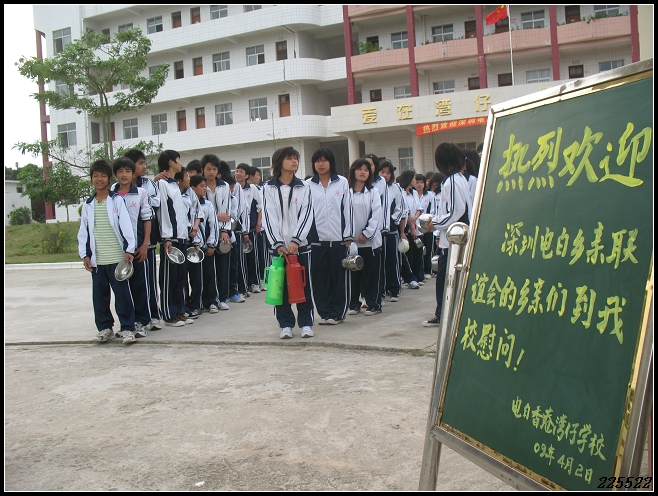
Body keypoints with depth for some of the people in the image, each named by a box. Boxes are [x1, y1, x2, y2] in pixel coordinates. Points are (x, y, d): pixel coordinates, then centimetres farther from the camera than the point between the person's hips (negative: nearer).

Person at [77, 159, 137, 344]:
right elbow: (83, 231, 12)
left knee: (122, 293, -2)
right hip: (96, 259, 4)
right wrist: (84, 254, 4)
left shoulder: (117, 200, 0)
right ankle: (105, 327, 20)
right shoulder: (88, 205, 12)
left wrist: (129, 249, -13)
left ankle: (127, 328, 4)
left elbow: (126, 225, -6)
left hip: (117, 258, -4)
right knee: (99, 294, 9)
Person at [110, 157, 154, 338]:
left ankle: (141, 321, 12)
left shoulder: (141, 193, 1)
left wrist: (145, 244, -5)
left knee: (139, 284, 3)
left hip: (137, 246, -2)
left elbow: (147, 219, 1)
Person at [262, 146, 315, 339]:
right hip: (278, 245, 0)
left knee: (304, 285, 4)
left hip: (301, 244, 1)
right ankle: (285, 324, 13)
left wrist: (295, 240, -16)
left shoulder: (304, 187, 5)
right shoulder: (269, 188, 2)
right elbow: (269, 217, -4)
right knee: (281, 285, 4)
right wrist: (278, 243, -14)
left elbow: (306, 214, -4)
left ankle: (306, 323, 14)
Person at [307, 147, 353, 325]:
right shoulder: (308, 185, 6)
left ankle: (337, 313, 12)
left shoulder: (342, 183, 5)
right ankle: (324, 312, 15)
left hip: (338, 238, -1)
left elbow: (347, 209, 4)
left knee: (339, 277, 3)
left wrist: (348, 236, 0)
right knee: (320, 278, 5)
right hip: (316, 239, 1)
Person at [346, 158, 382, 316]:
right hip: (352, 240, 1)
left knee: (371, 273, 3)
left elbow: (376, 214, -2)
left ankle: (374, 304, 10)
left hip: (370, 239, -1)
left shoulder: (373, 191, 4)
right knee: (353, 272, 6)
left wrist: (366, 234, -10)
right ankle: (354, 304, 15)